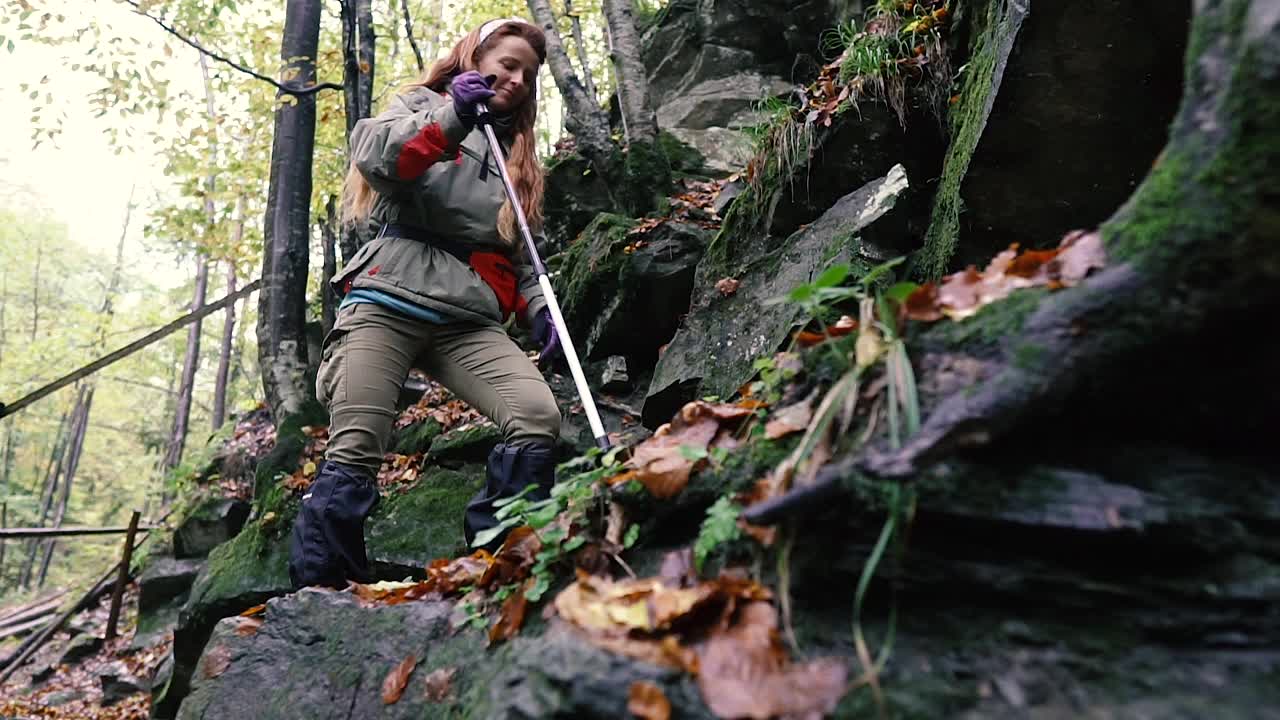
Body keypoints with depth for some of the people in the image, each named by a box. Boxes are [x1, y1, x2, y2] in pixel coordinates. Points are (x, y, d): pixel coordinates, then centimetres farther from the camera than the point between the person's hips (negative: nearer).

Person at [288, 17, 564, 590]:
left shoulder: (515, 154, 29)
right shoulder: (424, 105, 16)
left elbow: (517, 256, 26)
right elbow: (373, 155, -7)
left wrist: (536, 307, 8)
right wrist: (451, 118, -14)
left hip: (468, 321, 4)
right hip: (388, 302, -4)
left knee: (539, 416, -20)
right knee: (356, 450, -12)